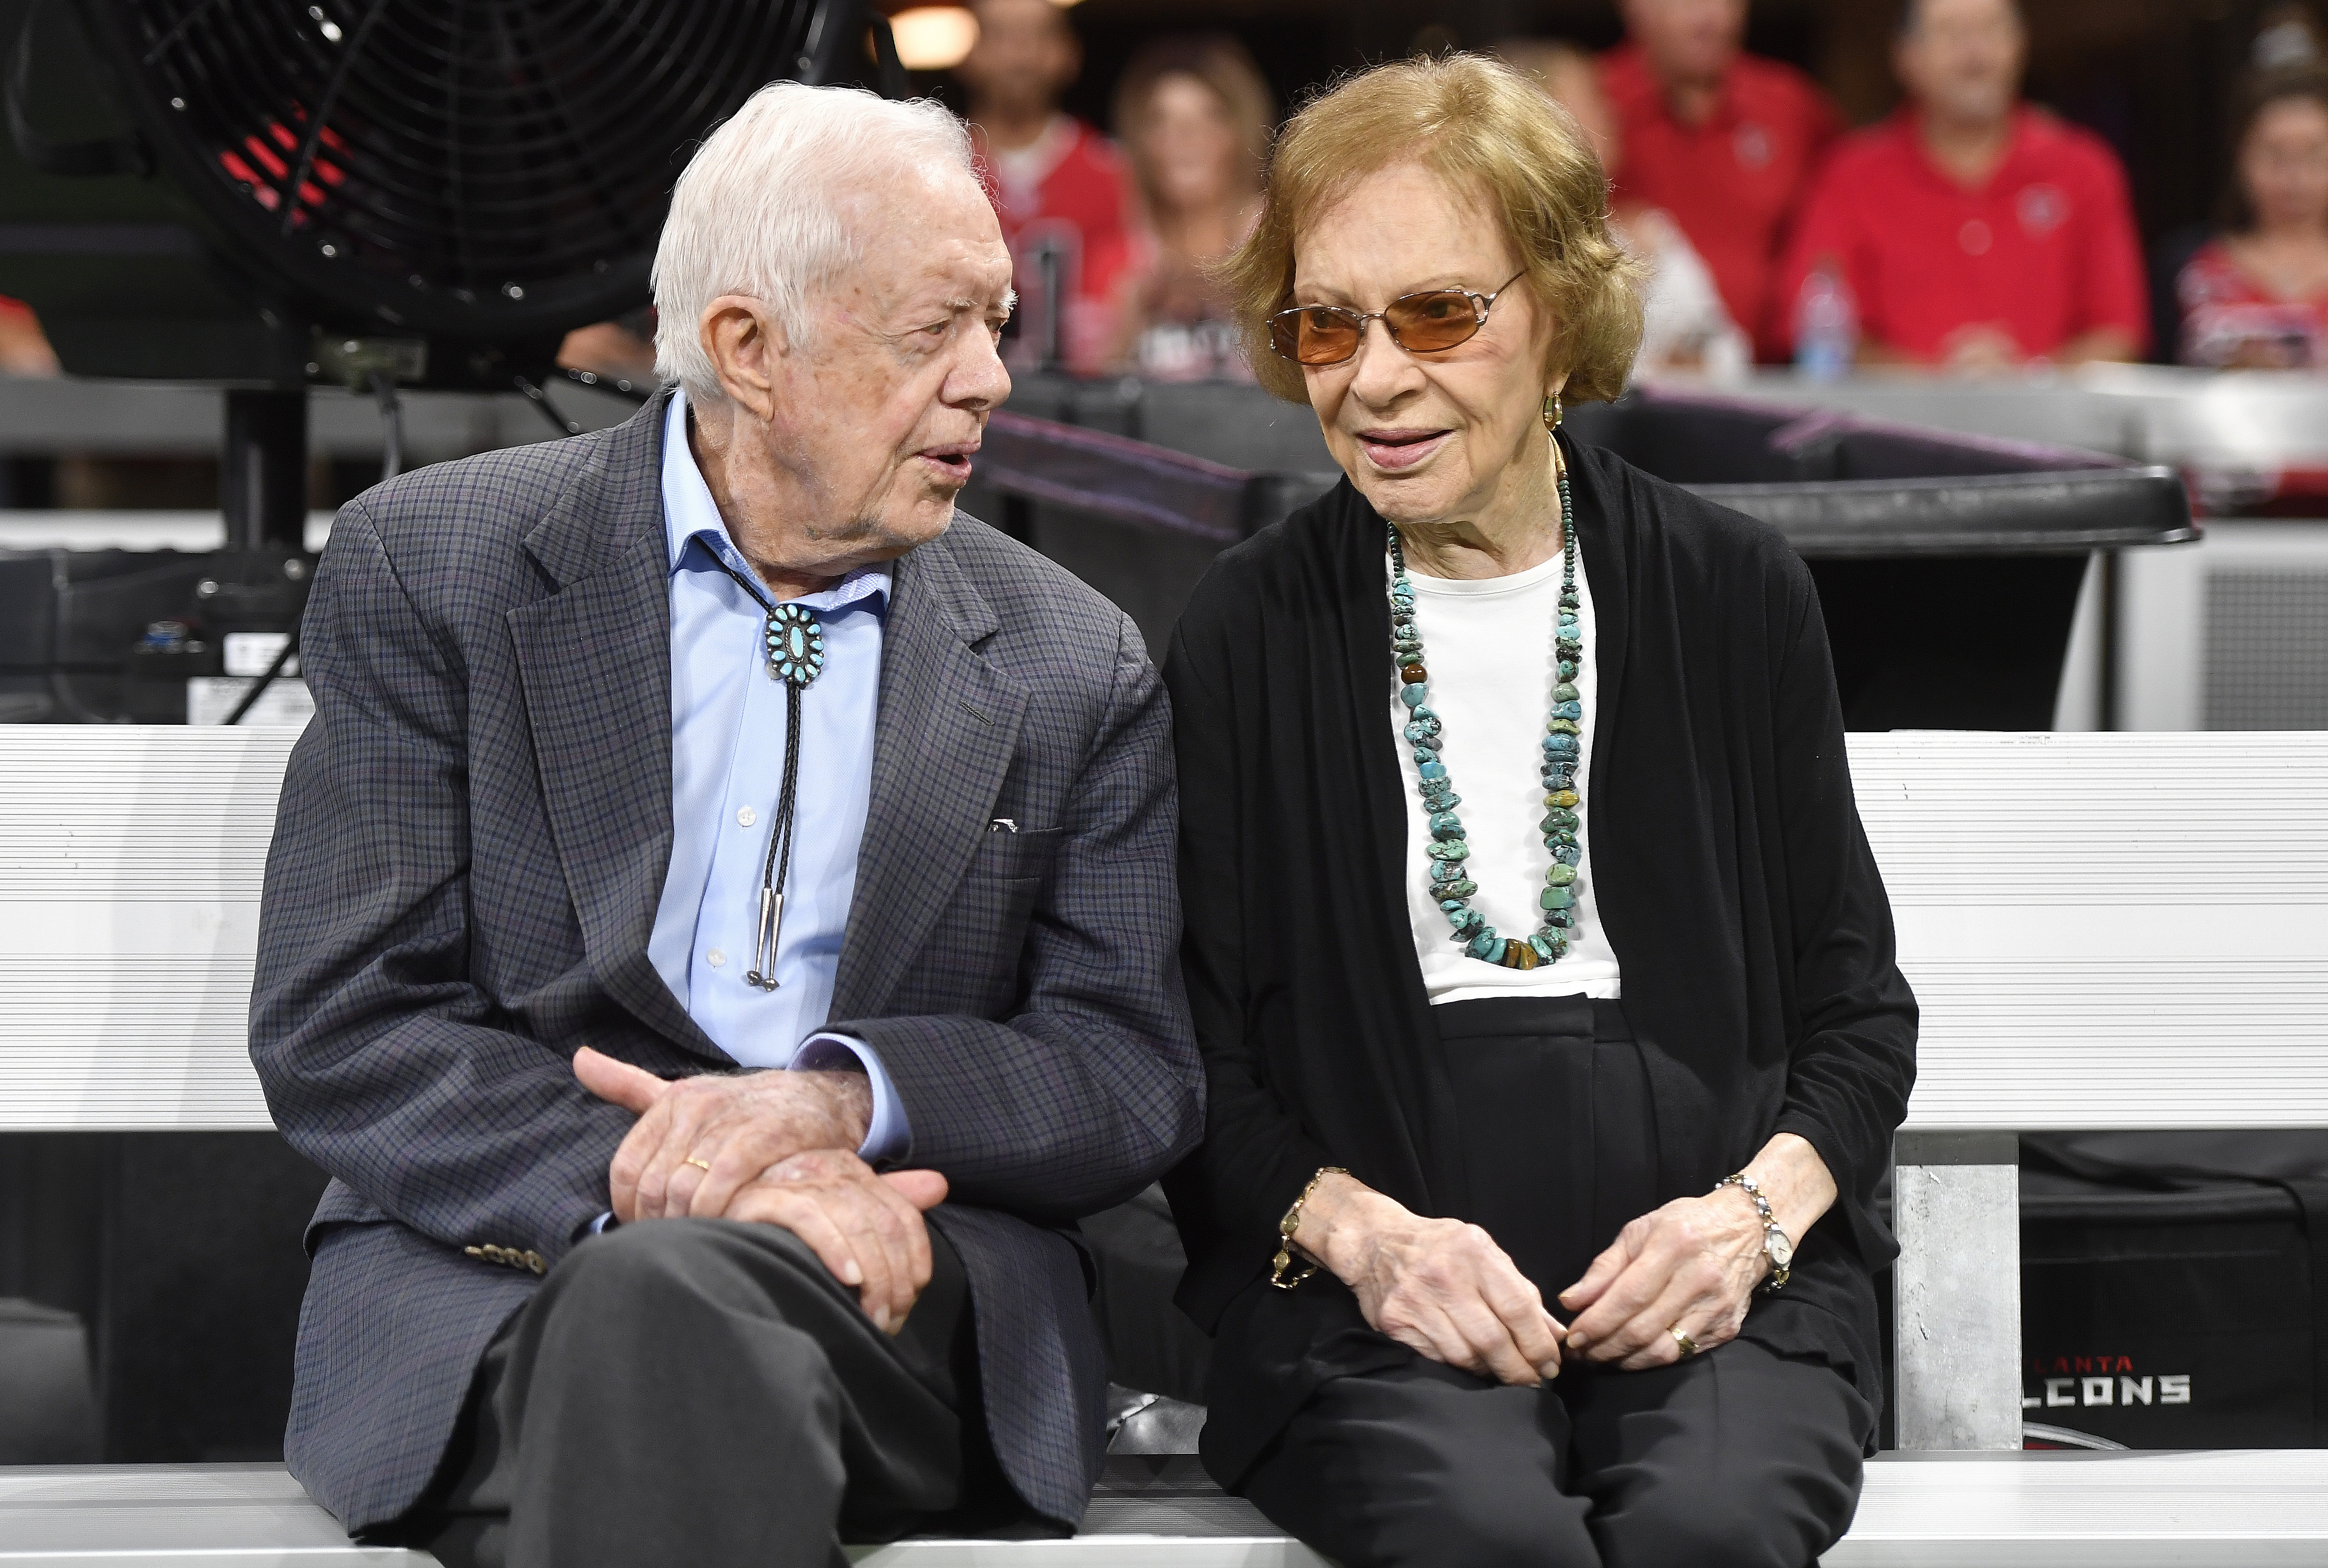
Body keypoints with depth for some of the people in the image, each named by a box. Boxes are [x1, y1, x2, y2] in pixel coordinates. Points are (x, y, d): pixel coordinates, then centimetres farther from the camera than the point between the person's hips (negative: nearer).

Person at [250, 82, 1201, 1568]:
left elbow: (1137, 1080, 7)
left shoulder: (1076, 671, 13)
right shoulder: (429, 568, 5)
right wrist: (644, 1169, -18)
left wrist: (842, 1096, -13)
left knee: (669, 1296, -35)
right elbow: (340, 1031, -1)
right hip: (497, 1264, -1)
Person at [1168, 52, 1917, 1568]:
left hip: (1715, 1260, 1)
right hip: (1374, 1283, -1)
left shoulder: (1735, 594, 11)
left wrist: (1757, 1212, -6)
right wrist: (1360, 1231, -11)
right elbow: (1196, 1061, 8)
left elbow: (1858, 1006, 14)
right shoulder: (1248, 635, 10)